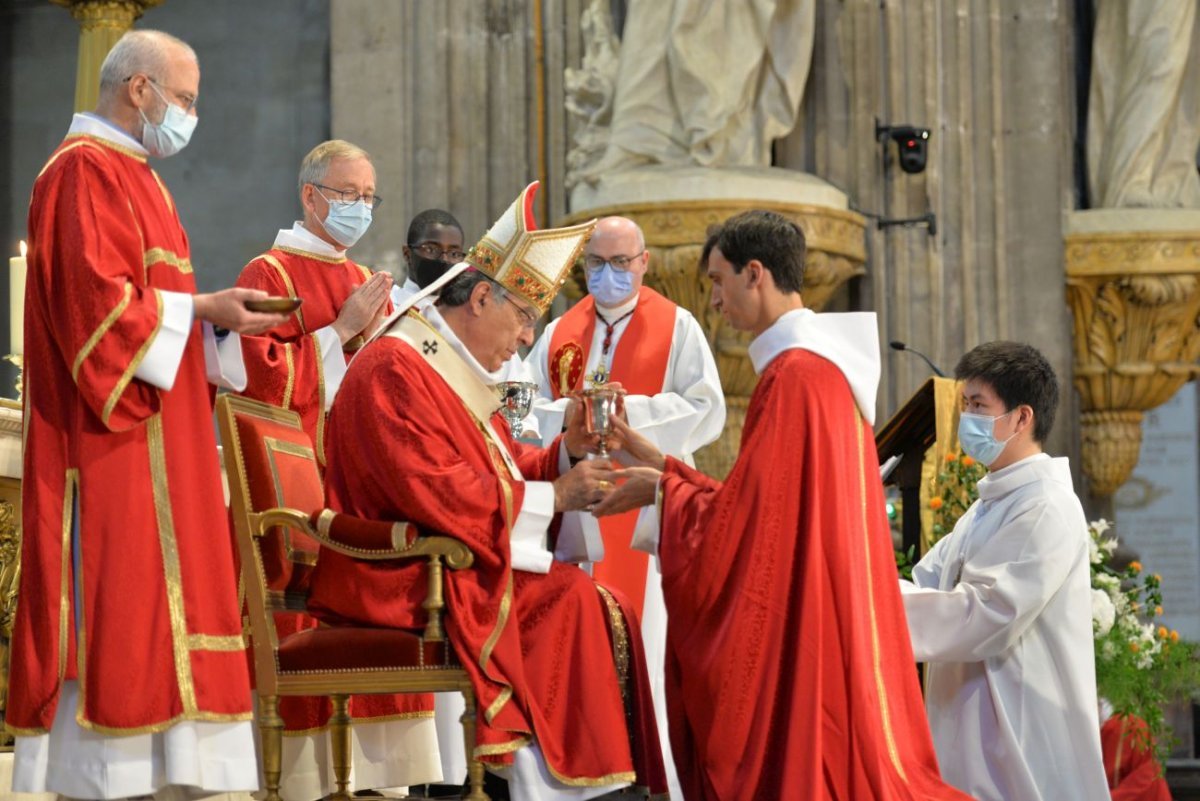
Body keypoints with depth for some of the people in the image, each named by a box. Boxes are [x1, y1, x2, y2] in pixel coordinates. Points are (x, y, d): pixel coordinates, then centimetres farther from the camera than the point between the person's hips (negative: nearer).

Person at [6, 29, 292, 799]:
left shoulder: (132, 176, 22)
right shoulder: (84, 171, -10)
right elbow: (97, 299, -19)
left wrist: (222, 317, 6)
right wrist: (202, 307, -15)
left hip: (156, 439, 10)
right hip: (108, 440, -10)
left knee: (149, 608, 6)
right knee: (113, 602, -10)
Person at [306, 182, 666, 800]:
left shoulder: (455, 373, 18)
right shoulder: (395, 370, -15)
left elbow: (503, 470, 20)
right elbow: (435, 491, -24)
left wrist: (568, 449, 0)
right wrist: (553, 497, -17)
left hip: (444, 569, 10)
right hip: (404, 579, -10)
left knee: (592, 606, -7)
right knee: (567, 599, -20)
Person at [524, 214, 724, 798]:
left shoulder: (676, 327, 3)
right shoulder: (560, 333, 15)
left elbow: (706, 412, -6)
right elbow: (525, 410, 8)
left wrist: (628, 412, -15)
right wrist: (572, 414, -11)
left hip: (645, 505, -4)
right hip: (575, 504, 4)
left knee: (642, 639, -6)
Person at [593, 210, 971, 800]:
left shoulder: (793, 375, -17)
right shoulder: (825, 362, 13)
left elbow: (743, 519, -16)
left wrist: (663, 489, -1)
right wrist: (663, 465, 15)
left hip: (797, 633, -10)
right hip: (829, 619, 10)